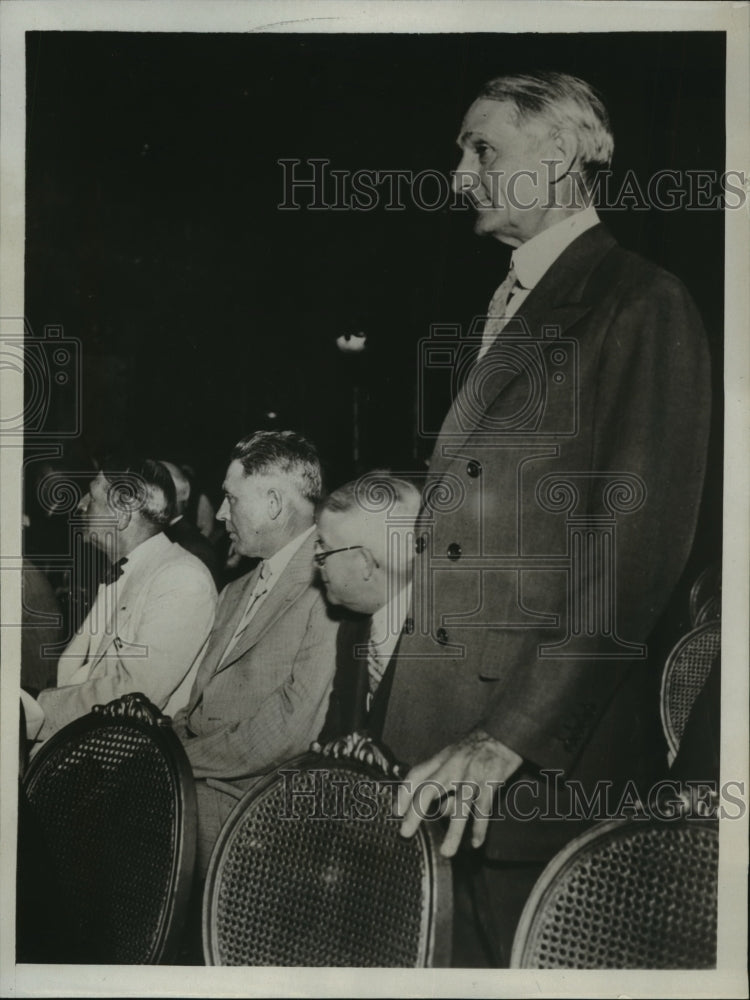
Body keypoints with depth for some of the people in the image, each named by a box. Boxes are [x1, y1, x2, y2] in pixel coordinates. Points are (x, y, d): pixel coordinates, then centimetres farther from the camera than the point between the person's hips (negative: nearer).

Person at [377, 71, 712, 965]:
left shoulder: (643, 304, -6)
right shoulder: (499, 314, 18)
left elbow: (640, 536, -16)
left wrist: (515, 732, -20)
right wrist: (395, 715, 8)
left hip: (555, 749, -7)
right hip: (439, 740, 7)